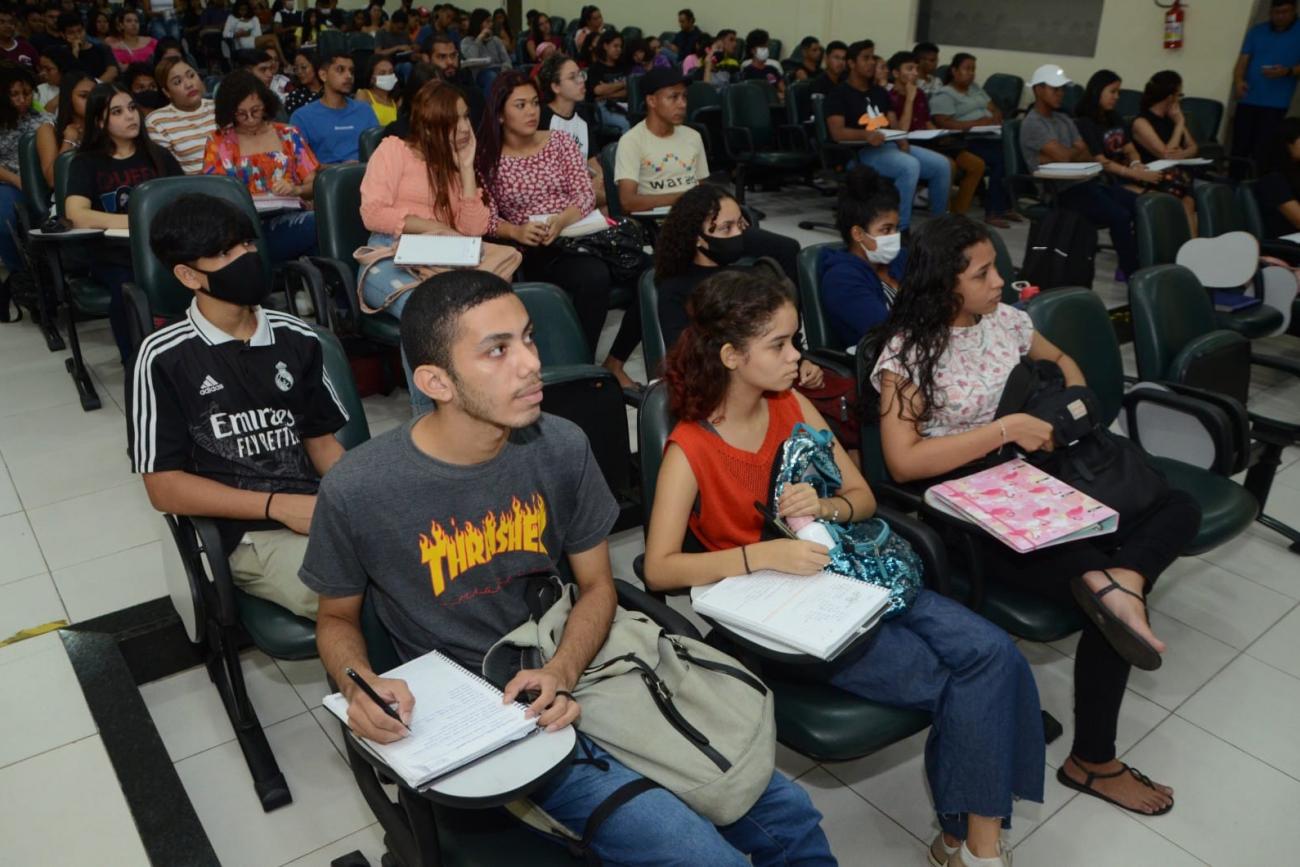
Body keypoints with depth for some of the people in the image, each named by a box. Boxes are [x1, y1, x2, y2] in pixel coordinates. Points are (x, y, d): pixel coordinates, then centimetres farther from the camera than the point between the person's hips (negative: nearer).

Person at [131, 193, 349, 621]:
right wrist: (277, 505, -13)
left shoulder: (297, 338, 11)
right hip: (245, 534, -4)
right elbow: (163, 486, -3)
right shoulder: (165, 358, -1)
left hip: (321, 510, 4)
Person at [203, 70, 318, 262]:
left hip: (293, 217, 3)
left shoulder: (289, 135, 16)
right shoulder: (219, 143, 13)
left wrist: (296, 190, -9)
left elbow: (315, 186, 12)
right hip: (251, 228, -3)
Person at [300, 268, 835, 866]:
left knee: (787, 814, 4)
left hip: (577, 673, 4)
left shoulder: (562, 447, -8)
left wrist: (561, 672, -17)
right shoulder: (357, 490, -17)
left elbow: (596, 584, 2)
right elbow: (337, 618, 2)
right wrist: (358, 683, -20)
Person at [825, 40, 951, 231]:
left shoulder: (880, 93, 24)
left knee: (941, 165, -8)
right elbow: (837, 132, -15)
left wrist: (903, 142, -9)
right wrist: (866, 134, -33)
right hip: (863, 151, -8)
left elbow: (895, 125, 15)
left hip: (891, 145, 8)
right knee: (910, 165, -34)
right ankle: (900, 228, -30)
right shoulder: (840, 94, 0)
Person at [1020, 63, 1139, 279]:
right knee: (1120, 216, -26)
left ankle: (1140, 264, 1)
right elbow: (1065, 156, -18)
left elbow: (1087, 156, 12)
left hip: (1085, 181, 8)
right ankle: (1133, 275, -14)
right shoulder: (1032, 124, -7)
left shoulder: (1064, 120, 20)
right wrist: (1080, 152, 5)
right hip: (1061, 190, -8)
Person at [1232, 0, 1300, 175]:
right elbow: (1243, 59, 3)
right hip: (1248, 99, 2)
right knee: (1239, 147, 2)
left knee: (1262, 150, -6)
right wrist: (1238, 80, -16)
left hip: (1276, 103, -2)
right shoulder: (1256, 31, 10)